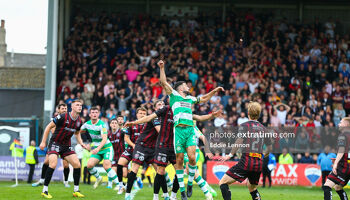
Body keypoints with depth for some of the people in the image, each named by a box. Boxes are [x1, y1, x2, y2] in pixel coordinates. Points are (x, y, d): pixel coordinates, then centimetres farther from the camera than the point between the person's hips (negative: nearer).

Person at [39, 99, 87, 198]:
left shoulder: (79, 121, 1)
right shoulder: (63, 117, -18)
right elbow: (49, 127, -10)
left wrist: (81, 143, 3)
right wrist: (43, 142, -10)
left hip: (66, 145, 6)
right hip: (55, 143, -6)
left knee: (77, 164, -4)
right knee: (53, 164, -24)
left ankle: (76, 191, 8)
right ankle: (45, 190, -14)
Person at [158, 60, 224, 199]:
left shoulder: (190, 99, 24)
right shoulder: (174, 95, 11)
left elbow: (203, 99, 41)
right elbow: (163, 83, 1)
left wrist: (214, 91, 35)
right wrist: (161, 68, -6)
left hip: (190, 130, 3)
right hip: (179, 130, -3)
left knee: (192, 157, -13)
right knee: (179, 160, -2)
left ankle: (190, 184, 5)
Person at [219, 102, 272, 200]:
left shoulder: (244, 125, 0)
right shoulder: (263, 128, 16)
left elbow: (239, 141, -17)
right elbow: (269, 148, 21)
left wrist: (230, 155, -14)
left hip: (246, 161, -6)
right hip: (259, 163, 6)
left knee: (223, 183, -3)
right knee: (252, 188, 27)